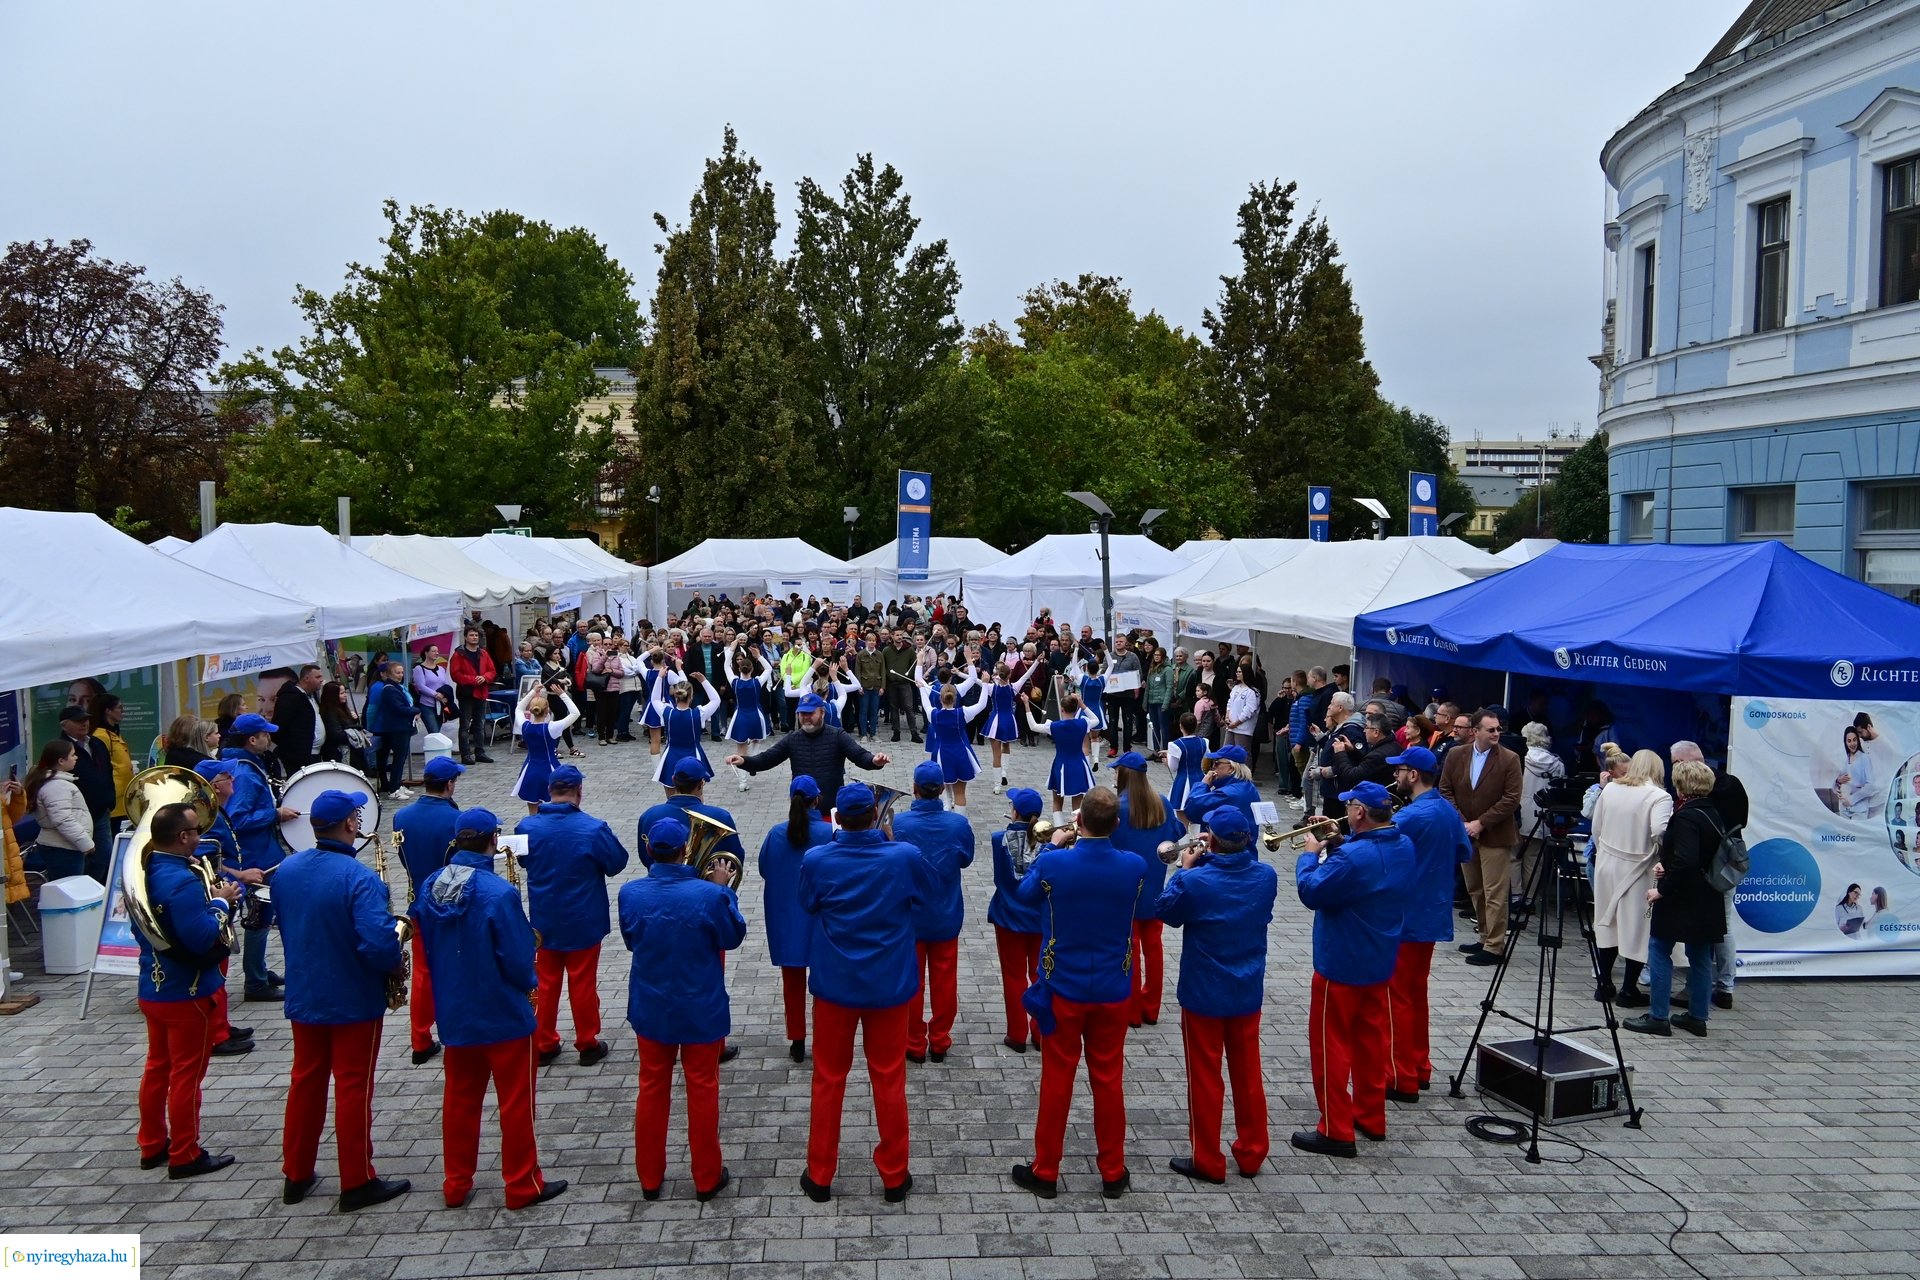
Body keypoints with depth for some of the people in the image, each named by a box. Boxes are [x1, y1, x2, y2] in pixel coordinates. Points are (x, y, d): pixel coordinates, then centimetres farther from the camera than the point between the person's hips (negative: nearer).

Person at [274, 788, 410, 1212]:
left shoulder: (286, 870, -1)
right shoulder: (359, 878, -25)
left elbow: (287, 925, 12)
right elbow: (378, 942, -32)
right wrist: (395, 962, -12)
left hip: (302, 996, 7)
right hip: (353, 1001, -6)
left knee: (305, 1081, 18)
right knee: (353, 1088, 4)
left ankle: (296, 1175, 29)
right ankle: (357, 1182, 13)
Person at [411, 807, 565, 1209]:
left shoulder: (429, 888, -5)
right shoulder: (499, 893, -24)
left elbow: (423, 947, 6)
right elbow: (518, 959, -20)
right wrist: (527, 985, 1)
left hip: (453, 1013, 6)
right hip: (502, 1014, -6)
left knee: (459, 1099, 19)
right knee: (516, 1101, 8)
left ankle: (456, 1185, 29)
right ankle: (522, 1185, 18)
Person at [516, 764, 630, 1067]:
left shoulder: (527, 826, -12)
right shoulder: (593, 829, -23)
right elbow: (617, 863, -9)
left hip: (543, 921, 3)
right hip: (582, 921, -3)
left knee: (545, 983, 17)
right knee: (582, 983, 11)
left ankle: (543, 1044, 26)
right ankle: (588, 1044, 22)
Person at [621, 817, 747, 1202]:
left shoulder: (630, 893, -14)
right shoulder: (708, 895, -23)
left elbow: (631, 940, 4)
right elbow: (733, 937, -7)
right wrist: (723, 889, 0)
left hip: (650, 1009, 3)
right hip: (701, 1011, -2)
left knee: (652, 1089, 17)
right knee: (703, 1089, 12)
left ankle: (650, 1177, 27)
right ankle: (707, 1178, 22)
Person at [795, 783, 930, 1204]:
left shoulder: (816, 861, -17)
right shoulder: (905, 857, -18)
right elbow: (926, 893, 4)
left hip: (834, 983, 0)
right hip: (889, 984, 0)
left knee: (828, 1079, 15)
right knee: (889, 1079, 13)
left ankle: (820, 1176, 26)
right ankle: (894, 1177, 24)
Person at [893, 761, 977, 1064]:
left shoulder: (899, 823, -21)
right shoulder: (959, 823, -15)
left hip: (910, 916, -1)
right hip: (946, 915, 1)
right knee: (944, 981, 15)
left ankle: (914, 1044, 23)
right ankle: (940, 1042, 25)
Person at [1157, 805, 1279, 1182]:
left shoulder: (1194, 881, -24)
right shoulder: (1267, 876, -10)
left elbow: (1164, 910, -6)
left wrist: (1184, 869, 2)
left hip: (1204, 994, -4)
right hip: (1248, 993, 4)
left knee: (1205, 1076, 9)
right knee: (1248, 1072, 18)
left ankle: (1207, 1161, 19)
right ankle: (1251, 1153, 30)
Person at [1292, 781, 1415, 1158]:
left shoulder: (1352, 857, -29)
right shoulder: (1403, 847, 1)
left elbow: (1311, 892, -21)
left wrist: (1311, 854, -8)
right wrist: (1336, 845, 2)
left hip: (1342, 966, -8)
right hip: (1380, 963, 9)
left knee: (1331, 1045, 2)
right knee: (1371, 1041, 18)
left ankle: (1336, 1131, 7)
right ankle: (1371, 1118, 30)